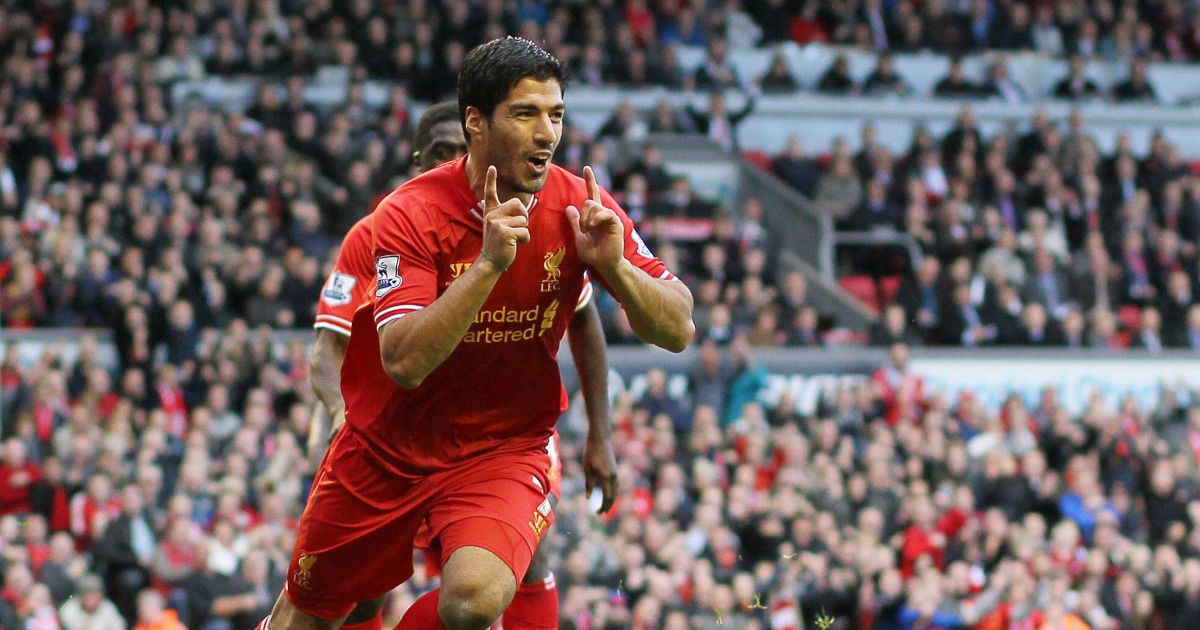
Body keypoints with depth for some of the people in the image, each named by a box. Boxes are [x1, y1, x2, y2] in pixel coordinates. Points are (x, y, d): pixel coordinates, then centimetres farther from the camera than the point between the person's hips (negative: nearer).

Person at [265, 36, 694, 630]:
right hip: (390, 445, 0)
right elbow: (403, 362, -30)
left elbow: (678, 330, -8)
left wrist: (613, 265, -27)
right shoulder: (410, 214, -19)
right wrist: (489, 263, -39)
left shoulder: (580, 206, -10)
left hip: (505, 448, 0)